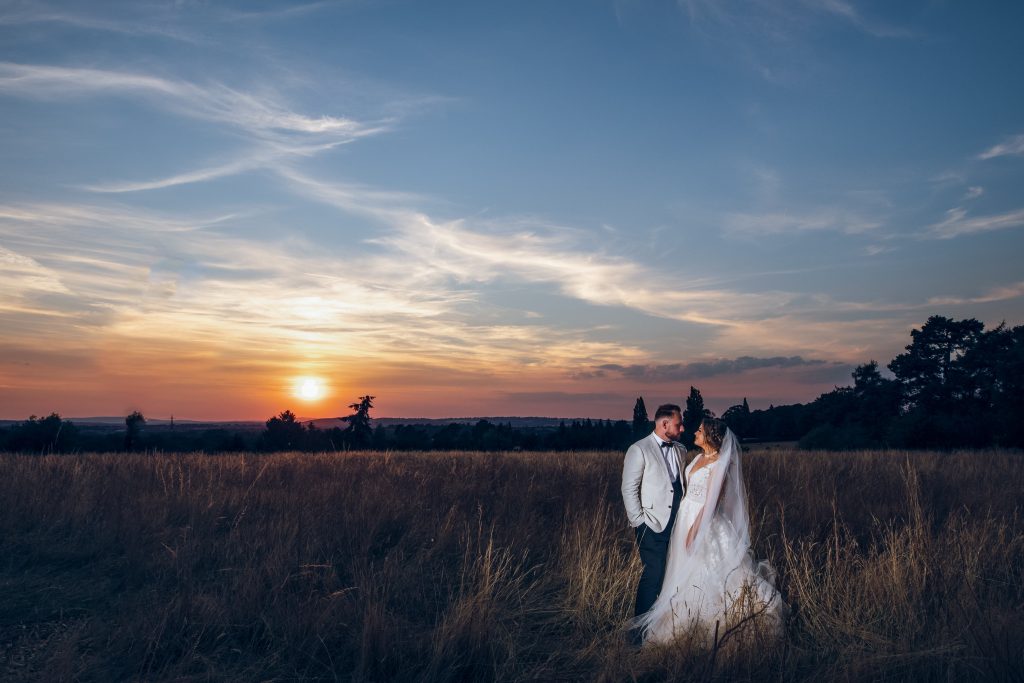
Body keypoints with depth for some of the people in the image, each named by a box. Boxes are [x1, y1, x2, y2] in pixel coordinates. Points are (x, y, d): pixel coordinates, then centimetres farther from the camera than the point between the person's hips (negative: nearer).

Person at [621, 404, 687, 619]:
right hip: (653, 526, -6)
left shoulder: (677, 449, 13)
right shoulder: (639, 450, -7)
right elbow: (629, 490, -8)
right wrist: (639, 522, -10)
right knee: (654, 575, -7)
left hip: (677, 524, 6)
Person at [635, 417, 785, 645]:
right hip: (686, 518, 9)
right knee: (686, 573, 15)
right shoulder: (699, 458, 8)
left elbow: (711, 502, -20)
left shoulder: (719, 463, -17)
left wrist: (695, 530, -21)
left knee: (706, 572, 0)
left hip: (705, 521, -9)